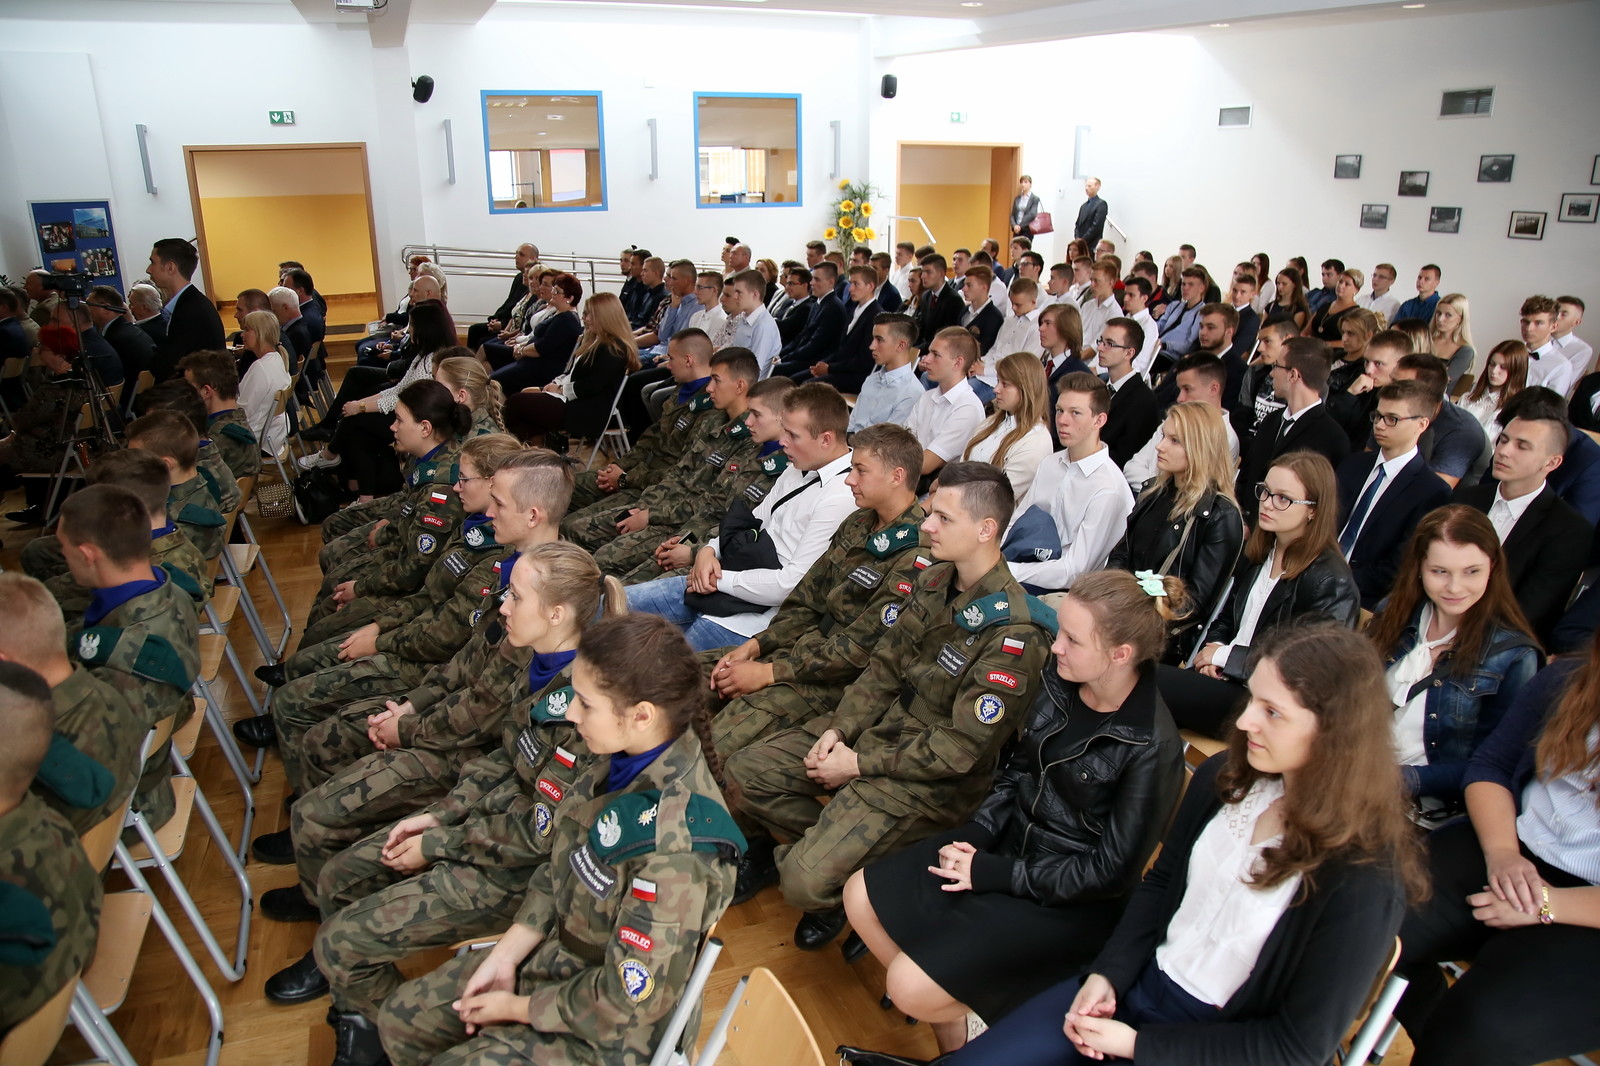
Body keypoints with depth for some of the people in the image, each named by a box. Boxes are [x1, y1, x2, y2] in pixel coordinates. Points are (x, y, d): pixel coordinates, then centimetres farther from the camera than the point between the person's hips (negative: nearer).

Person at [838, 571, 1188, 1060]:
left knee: (910, 986, -17)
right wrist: (976, 834, -7)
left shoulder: (1152, 749, -25)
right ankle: (952, 1033, 12)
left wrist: (992, 873, -18)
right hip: (1013, 839, 7)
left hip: (1069, 899, -7)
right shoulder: (1060, 682, -7)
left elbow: (1109, 872, -19)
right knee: (862, 897, 0)